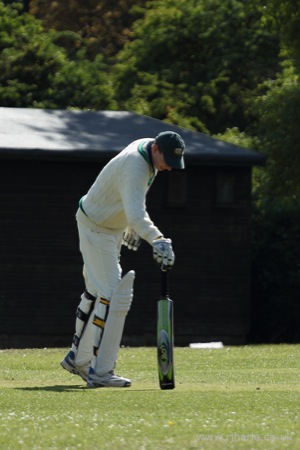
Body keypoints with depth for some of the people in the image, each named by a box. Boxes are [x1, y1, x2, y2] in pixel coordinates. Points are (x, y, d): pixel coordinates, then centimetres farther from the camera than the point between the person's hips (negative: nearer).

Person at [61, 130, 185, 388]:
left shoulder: (146, 147, -3)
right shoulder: (136, 167, -33)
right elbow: (136, 215, -48)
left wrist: (133, 227, 20)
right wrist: (157, 240, -62)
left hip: (112, 228, 10)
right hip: (96, 229, -10)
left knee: (97, 292, 20)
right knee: (113, 297, -16)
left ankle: (78, 358, 33)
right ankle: (100, 372, -17)